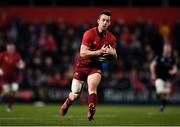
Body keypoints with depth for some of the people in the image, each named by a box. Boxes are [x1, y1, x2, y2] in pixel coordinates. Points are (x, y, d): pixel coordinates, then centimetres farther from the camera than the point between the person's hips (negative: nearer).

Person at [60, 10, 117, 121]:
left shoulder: (111, 38, -2)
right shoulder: (89, 34, -16)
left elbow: (114, 58, 1)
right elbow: (83, 53, -23)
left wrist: (111, 52, -23)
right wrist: (99, 52, -33)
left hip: (96, 67, 2)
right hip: (82, 65, -2)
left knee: (92, 86, -29)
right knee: (75, 95, 6)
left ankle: (91, 113, -32)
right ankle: (66, 105, 39)